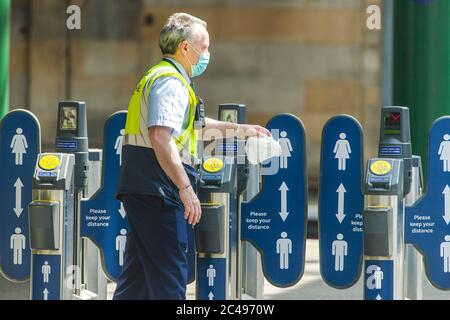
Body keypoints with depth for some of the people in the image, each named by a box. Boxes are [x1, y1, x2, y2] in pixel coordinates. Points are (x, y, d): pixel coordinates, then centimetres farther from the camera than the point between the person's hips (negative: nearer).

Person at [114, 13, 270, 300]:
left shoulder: (159, 77, 22)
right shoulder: (170, 81, -12)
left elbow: (192, 125, 38)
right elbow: (161, 137, -25)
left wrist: (239, 130, 41)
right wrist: (185, 187, -27)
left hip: (142, 190, 10)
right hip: (159, 192, -10)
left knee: (138, 275, 12)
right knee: (169, 276, -9)